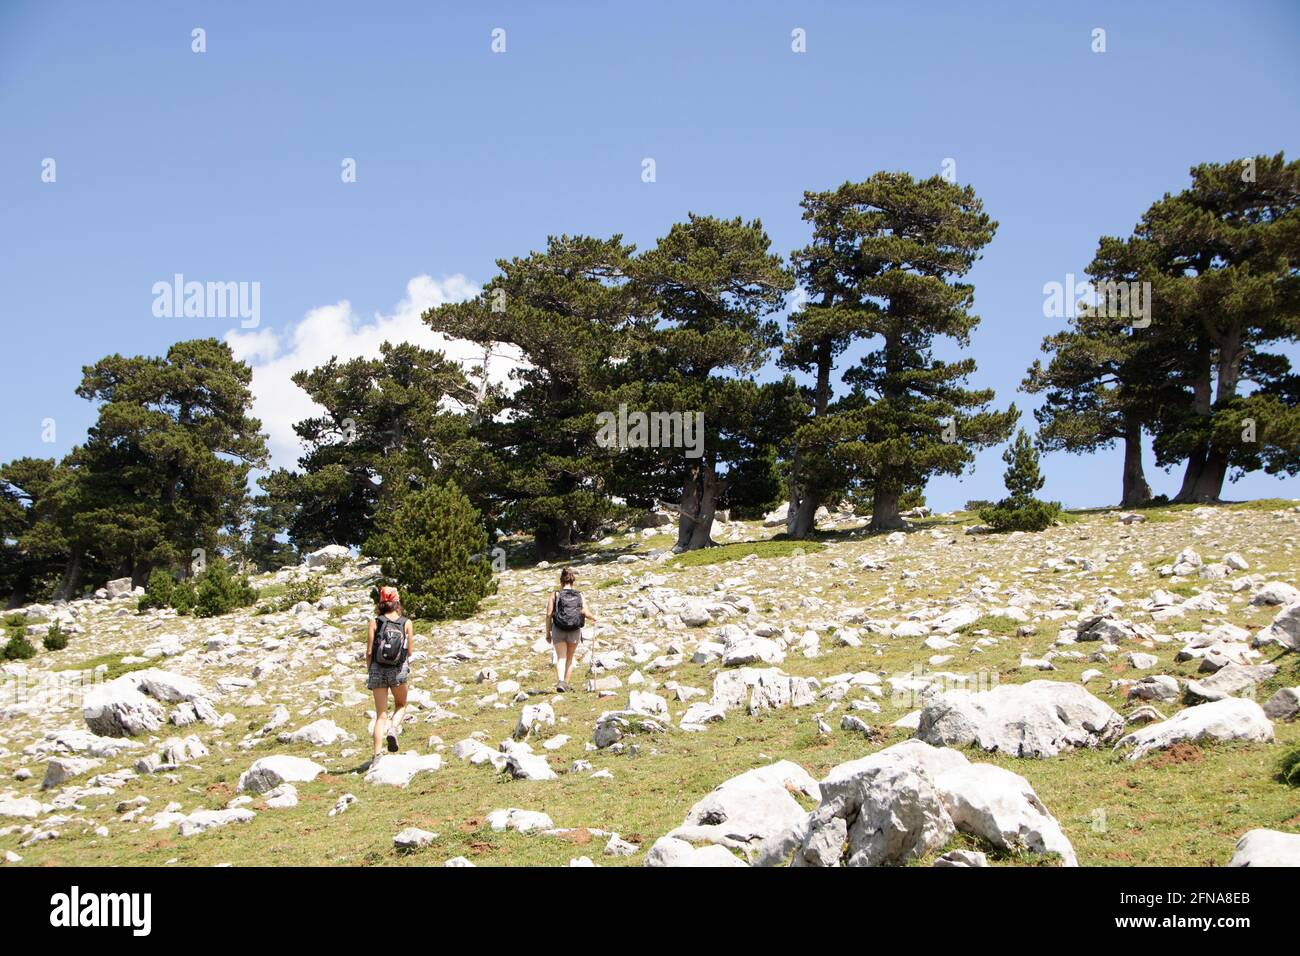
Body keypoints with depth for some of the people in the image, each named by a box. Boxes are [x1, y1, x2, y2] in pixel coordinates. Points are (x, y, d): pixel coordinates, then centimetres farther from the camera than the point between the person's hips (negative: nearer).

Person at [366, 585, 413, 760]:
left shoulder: (375, 622, -2)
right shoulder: (406, 623, -1)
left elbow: (369, 651, -2)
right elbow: (409, 652, 2)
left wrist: (369, 671, 11)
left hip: (377, 669, 1)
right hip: (399, 670, 0)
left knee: (381, 714, 7)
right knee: (401, 705, 24)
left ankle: (377, 755, -3)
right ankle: (393, 728, -5)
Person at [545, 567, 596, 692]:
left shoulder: (556, 595, -2)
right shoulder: (579, 595, 1)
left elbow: (549, 614, -6)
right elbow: (585, 613, -10)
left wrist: (548, 632, 2)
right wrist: (594, 618, 9)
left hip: (558, 630, -2)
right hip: (575, 631, 2)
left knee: (561, 658, 2)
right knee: (570, 658, 17)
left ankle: (560, 682, -18)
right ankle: (566, 683, 19)